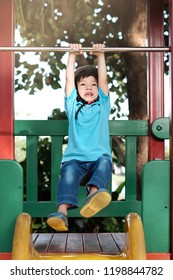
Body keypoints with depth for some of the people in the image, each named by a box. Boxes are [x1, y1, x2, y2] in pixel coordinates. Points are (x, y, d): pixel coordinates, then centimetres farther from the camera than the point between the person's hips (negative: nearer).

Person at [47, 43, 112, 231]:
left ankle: (93, 193, -59)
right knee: (69, 171, -31)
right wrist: (72, 55, 7)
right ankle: (62, 211, -47)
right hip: (75, 158, 0)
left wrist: (100, 55, 6)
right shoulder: (73, 105, 19)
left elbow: (103, 79, 11)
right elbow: (69, 79, 11)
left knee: (105, 163, -33)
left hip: (99, 157, 0)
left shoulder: (102, 105, 20)